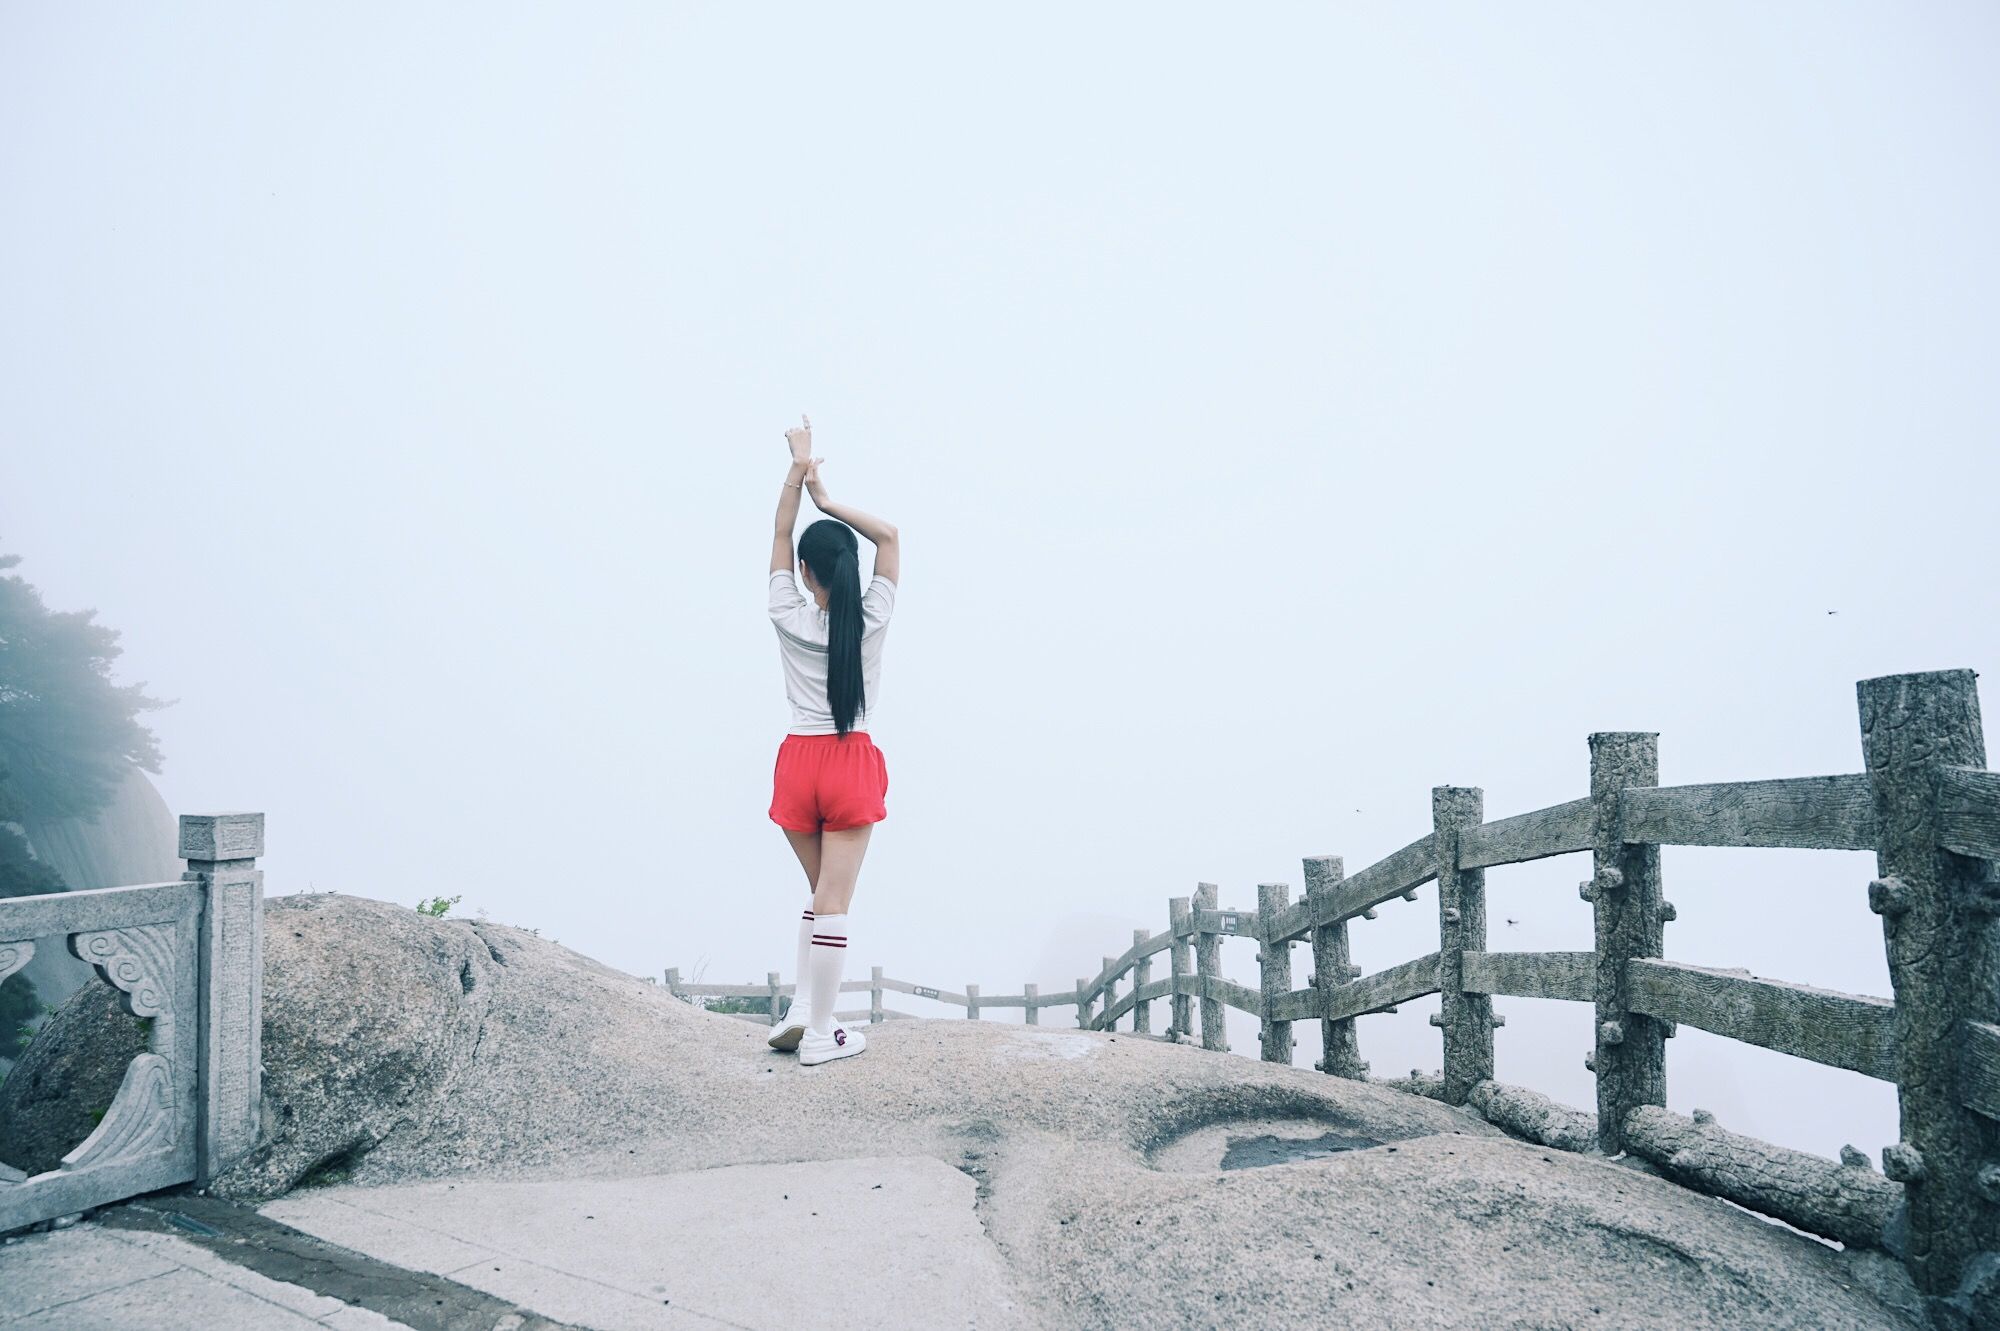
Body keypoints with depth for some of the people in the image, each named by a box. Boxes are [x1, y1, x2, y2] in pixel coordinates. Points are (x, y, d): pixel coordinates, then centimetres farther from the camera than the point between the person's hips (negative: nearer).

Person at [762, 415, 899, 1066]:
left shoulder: (788, 618, -3)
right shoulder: (871, 620, -6)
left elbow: (780, 536, 7)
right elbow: (889, 536, 4)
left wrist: (798, 471, 4)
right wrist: (827, 498, -3)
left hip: (799, 760, 2)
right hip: (852, 764, -2)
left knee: (821, 893, 19)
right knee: (833, 901, -1)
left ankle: (802, 1008, 10)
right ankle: (820, 1034, 3)